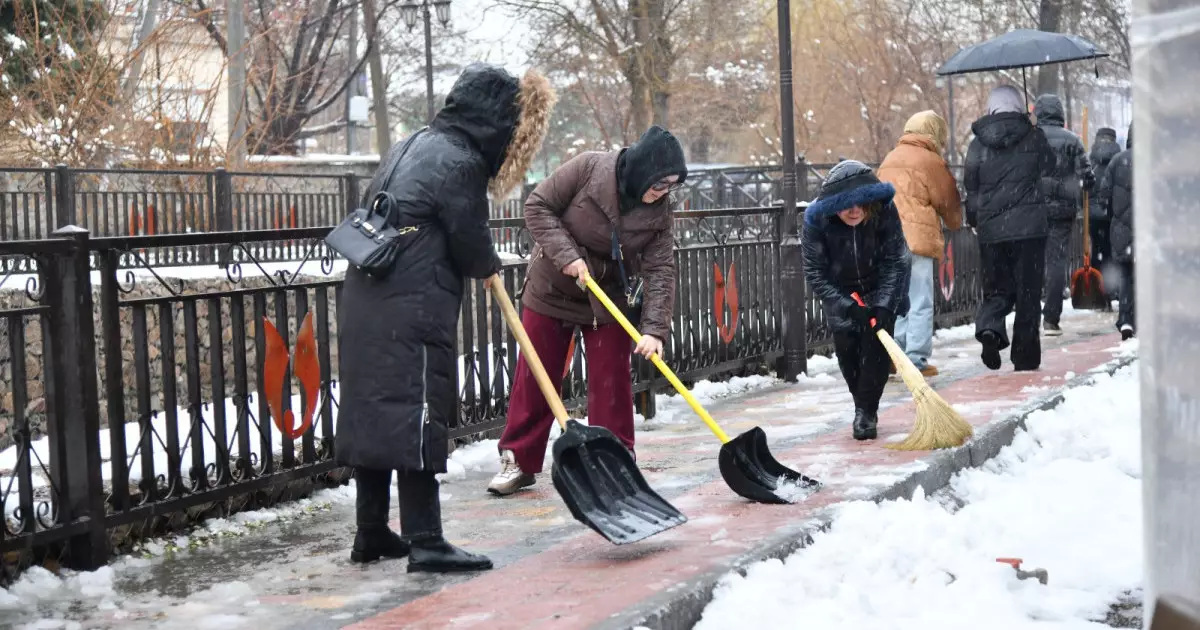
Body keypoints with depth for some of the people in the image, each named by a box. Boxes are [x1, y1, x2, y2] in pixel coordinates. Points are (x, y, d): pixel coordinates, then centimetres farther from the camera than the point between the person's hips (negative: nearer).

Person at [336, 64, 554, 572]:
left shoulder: (417, 144, 18)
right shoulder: (460, 162, -11)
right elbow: (471, 243, -5)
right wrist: (489, 267, 16)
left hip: (364, 302, 9)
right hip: (412, 312, -9)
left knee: (372, 412, 12)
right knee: (417, 416, -7)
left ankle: (371, 534, 20)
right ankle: (424, 541, -5)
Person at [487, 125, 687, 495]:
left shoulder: (659, 212, -14)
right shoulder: (588, 169, -22)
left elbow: (660, 271, -17)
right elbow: (538, 206, -17)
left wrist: (654, 329, -28)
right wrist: (566, 255, -27)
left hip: (609, 300, 2)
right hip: (552, 288, -1)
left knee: (611, 381, -1)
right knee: (534, 377, 3)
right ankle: (517, 462, 12)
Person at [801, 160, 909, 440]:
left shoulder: (885, 213, -27)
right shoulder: (817, 221, -28)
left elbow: (895, 263, -21)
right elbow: (815, 274, -22)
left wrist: (883, 305, -30)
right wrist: (849, 307, -29)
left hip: (881, 292, -1)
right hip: (840, 296, 1)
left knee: (877, 347, -13)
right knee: (847, 352, 3)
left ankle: (865, 412, -4)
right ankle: (864, 408, 24)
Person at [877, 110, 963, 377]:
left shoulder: (889, 159, 20)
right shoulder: (931, 161, -1)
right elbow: (948, 201, 8)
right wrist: (955, 222, 27)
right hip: (915, 238, -7)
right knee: (920, 303, -2)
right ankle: (916, 359, -5)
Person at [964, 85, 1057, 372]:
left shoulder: (978, 143, 3)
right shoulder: (1034, 137, -1)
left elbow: (971, 186, 6)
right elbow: (1048, 173, 10)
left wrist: (974, 220, 19)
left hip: (991, 229, 2)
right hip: (1029, 226, -2)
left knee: (996, 288, 12)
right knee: (1028, 293, 5)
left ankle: (989, 328, -16)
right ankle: (1025, 355, 6)